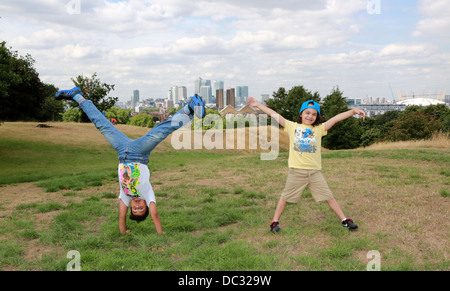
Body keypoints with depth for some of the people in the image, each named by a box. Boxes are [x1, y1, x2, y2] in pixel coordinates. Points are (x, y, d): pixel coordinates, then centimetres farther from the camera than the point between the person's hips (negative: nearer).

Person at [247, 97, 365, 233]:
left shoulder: (319, 129, 8)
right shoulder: (292, 126, 4)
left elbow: (336, 118, 4)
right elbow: (274, 114, 3)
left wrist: (353, 111, -2)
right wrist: (257, 104, 3)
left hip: (315, 172, 1)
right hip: (296, 171, -1)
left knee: (328, 196, 7)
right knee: (285, 197, 8)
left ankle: (344, 220, 18)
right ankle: (275, 221, 21)